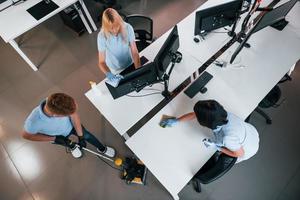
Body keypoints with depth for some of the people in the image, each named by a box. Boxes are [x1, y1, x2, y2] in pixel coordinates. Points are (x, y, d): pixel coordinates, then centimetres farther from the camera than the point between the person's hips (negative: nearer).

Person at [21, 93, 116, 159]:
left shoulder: (64, 105, -42)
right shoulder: (34, 121, -45)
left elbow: (74, 115, -21)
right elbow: (26, 135, -21)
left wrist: (80, 137, -14)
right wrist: (55, 139, -24)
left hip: (70, 125, 1)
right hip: (58, 136, -1)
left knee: (87, 135, 20)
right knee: (68, 144, 30)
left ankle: (102, 149, 49)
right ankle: (73, 146, 67)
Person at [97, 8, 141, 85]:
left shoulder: (127, 28, -22)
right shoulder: (102, 36, -24)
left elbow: (135, 52, -21)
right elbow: (101, 62, -24)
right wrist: (109, 74, -45)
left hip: (131, 64, 2)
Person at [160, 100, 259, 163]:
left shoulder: (227, 138, -45)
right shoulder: (218, 113, -28)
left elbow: (240, 153, -24)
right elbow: (193, 115, -13)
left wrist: (216, 147, -20)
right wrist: (176, 120, -4)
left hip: (248, 149, -4)